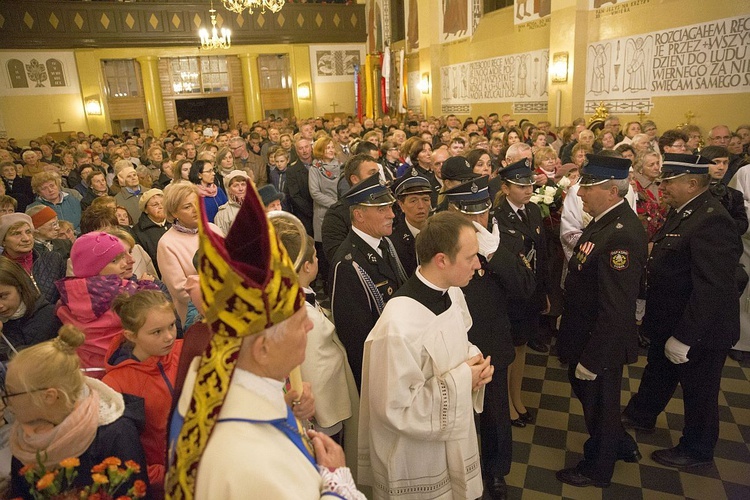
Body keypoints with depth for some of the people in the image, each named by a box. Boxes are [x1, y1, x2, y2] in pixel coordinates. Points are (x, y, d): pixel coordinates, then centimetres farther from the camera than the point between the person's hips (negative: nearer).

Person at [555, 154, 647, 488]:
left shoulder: (622, 234, -30)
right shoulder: (606, 220, -1)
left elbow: (616, 310, -29)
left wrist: (592, 359, -22)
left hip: (601, 344, -9)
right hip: (585, 333, 9)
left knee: (598, 406, 15)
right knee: (585, 392, 27)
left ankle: (597, 470, 41)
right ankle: (622, 445, 52)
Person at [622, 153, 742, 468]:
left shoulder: (711, 221, -29)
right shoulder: (683, 211, 2)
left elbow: (711, 288, -31)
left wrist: (684, 338, -28)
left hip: (699, 330, -9)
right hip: (669, 323, 9)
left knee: (698, 392, 13)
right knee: (658, 372, 27)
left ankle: (697, 450, 36)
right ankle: (641, 415, 50)